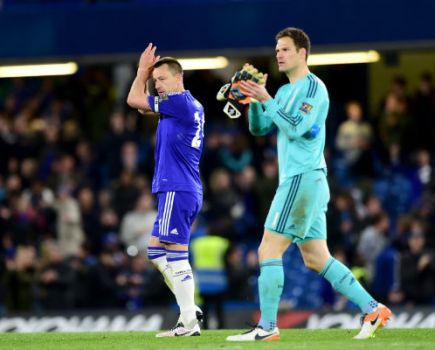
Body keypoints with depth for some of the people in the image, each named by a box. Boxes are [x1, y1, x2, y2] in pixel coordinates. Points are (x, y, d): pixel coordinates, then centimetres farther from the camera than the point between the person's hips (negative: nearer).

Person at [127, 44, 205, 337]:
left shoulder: (181, 102, -11)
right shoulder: (191, 107, 17)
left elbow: (134, 100, -7)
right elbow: (141, 104, 30)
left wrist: (142, 71, 6)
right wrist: (145, 75, 18)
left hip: (177, 190, -10)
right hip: (182, 190, 10)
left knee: (175, 255, -10)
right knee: (156, 250, 12)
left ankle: (189, 323, -11)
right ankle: (190, 309, 9)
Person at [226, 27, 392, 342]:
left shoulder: (313, 87, -8)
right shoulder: (285, 91, 19)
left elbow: (294, 128, -19)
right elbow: (259, 128, 15)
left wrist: (266, 99, -17)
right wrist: (254, 100, 0)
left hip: (302, 178, -10)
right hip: (297, 180, 10)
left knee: (269, 250, -10)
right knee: (317, 259, 9)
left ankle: (267, 327, -9)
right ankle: (373, 309, 9)